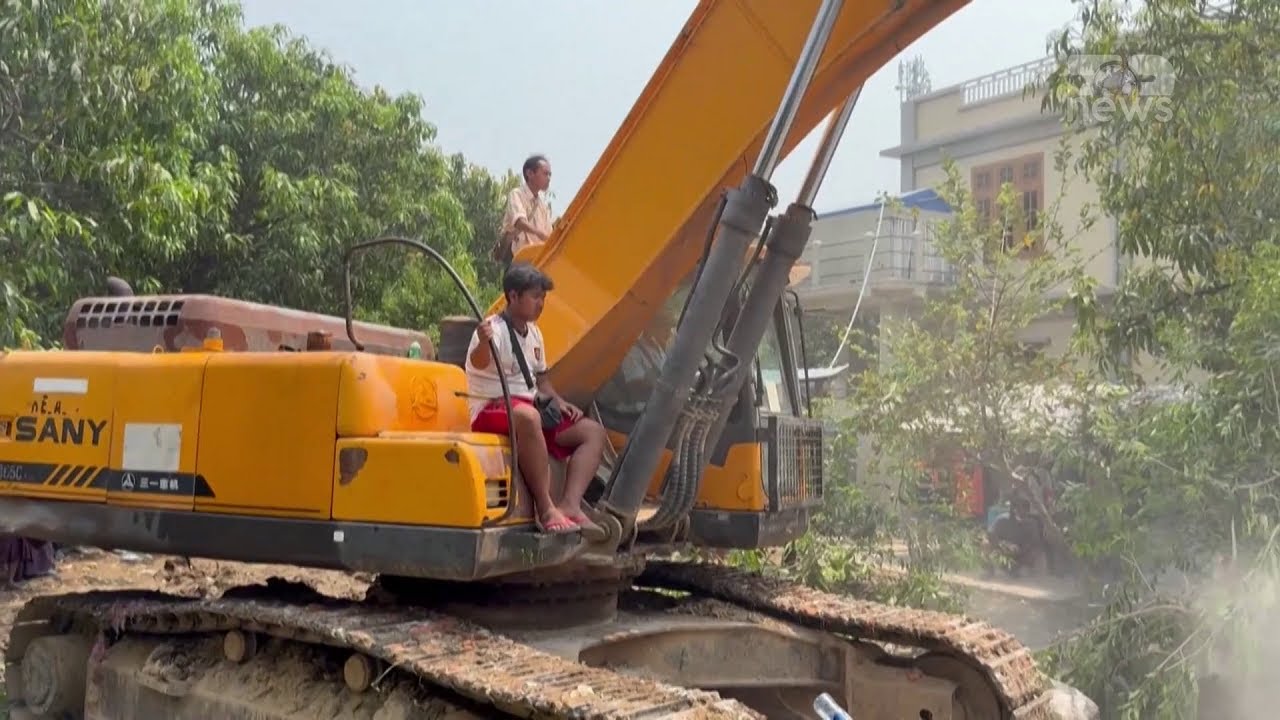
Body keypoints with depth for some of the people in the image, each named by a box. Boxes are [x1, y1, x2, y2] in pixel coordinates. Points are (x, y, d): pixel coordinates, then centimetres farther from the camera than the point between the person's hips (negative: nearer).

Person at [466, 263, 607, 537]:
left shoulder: (534, 333, 15)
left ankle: (569, 505, -24)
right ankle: (545, 508, -36)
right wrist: (483, 344, -57)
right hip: (491, 411, -9)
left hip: (529, 407, 9)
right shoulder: (494, 329, -11)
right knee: (527, 416, -42)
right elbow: (479, 362, -33)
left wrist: (558, 401, 5)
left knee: (593, 431, -4)